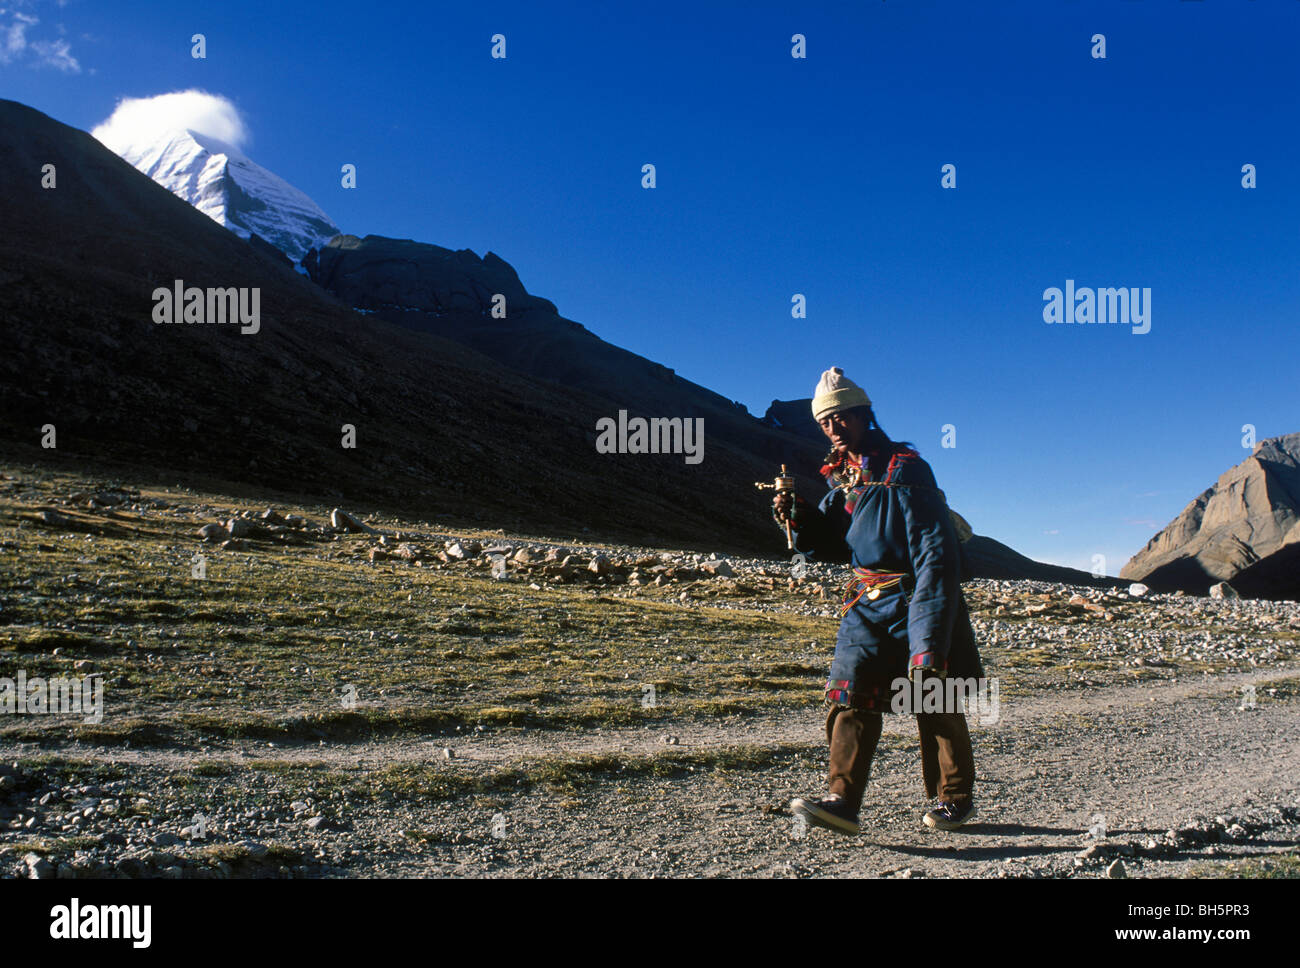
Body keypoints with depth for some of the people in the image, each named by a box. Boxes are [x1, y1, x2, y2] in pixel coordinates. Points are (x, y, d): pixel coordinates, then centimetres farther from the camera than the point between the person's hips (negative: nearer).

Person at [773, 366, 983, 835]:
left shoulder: (904, 470, -14)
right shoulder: (840, 477, 9)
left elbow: (937, 550, -18)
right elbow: (823, 545, 15)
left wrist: (929, 638, -23)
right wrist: (795, 517, -7)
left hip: (916, 598, -6)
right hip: (867, 603, 6)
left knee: (935, 704, 5)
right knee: (848, 694, -8)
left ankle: (956, 799, 23)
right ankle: (843, 800, -12)